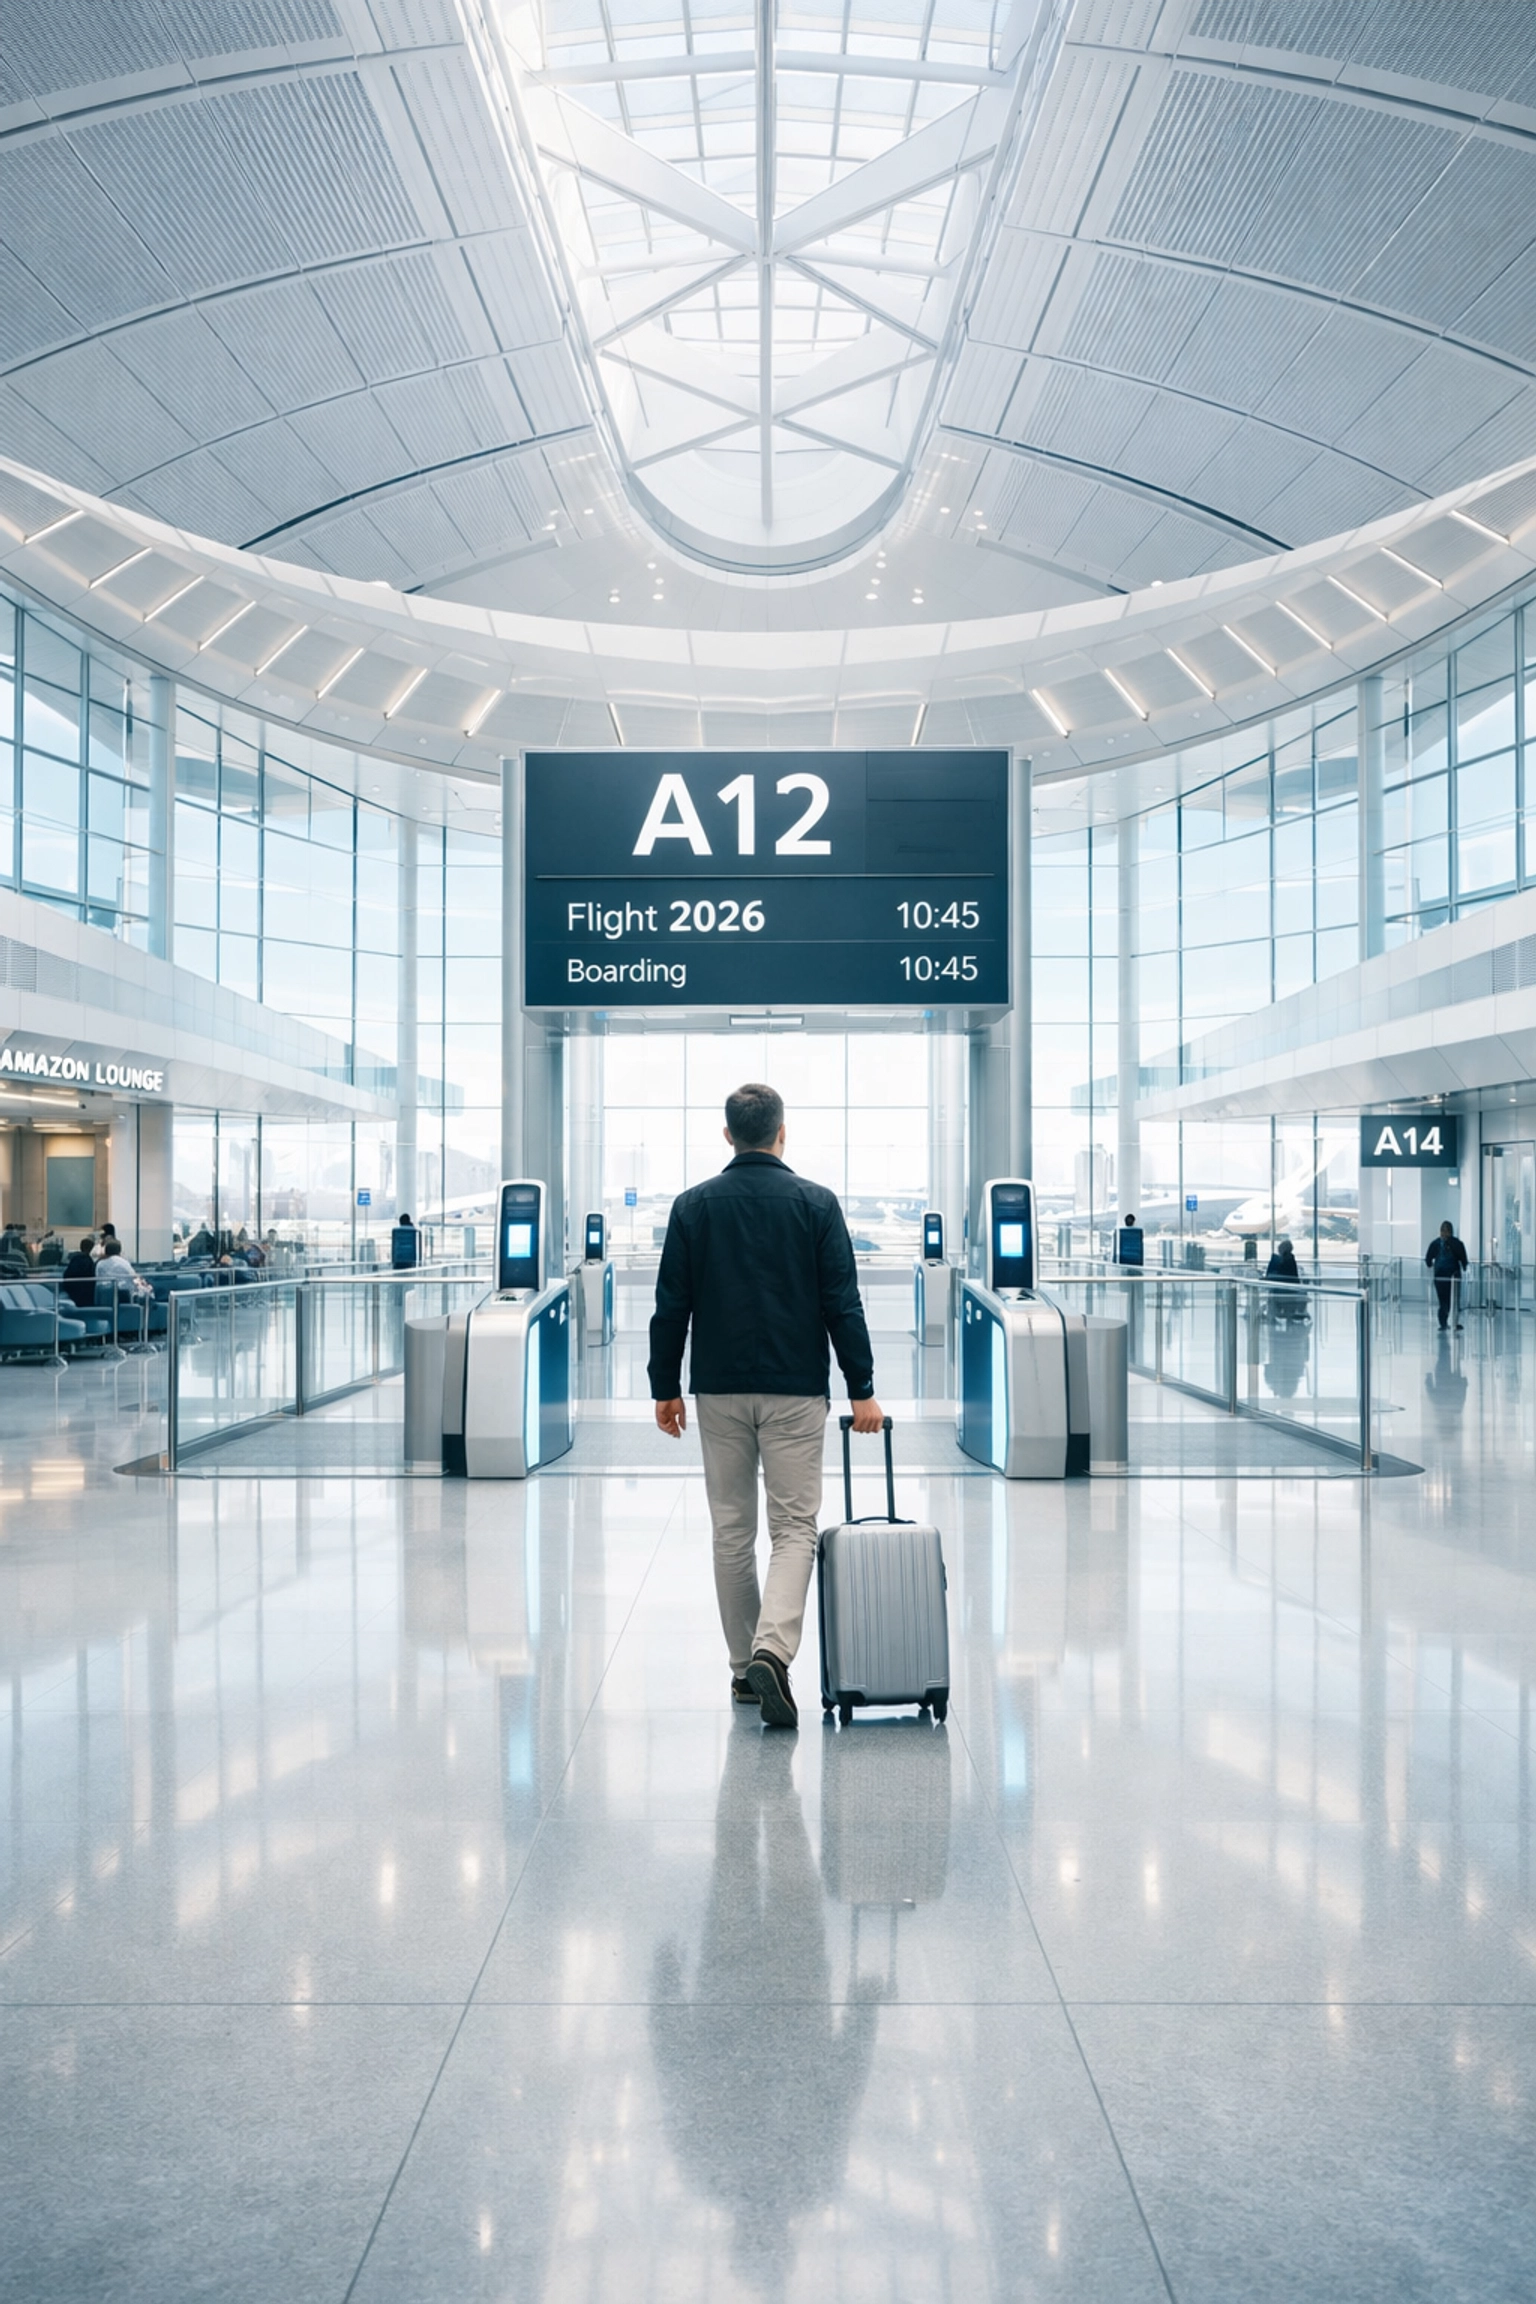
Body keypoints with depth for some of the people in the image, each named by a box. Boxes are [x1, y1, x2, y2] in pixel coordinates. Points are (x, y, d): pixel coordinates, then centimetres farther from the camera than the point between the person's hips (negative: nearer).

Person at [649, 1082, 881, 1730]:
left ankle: (744, 1668, 18)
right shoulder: (816, 1203, -3)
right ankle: (772, 1652, -17)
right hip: (795, 1391, -2)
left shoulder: (694, 1205, 1)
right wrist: (862, 1390, -2)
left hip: (719, 1390, 2)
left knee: (732, 1530, 12)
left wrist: (665, 1387, 9)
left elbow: (671, 1306, 1)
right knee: (793, 1529, 3)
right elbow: (842, 1305, -6)